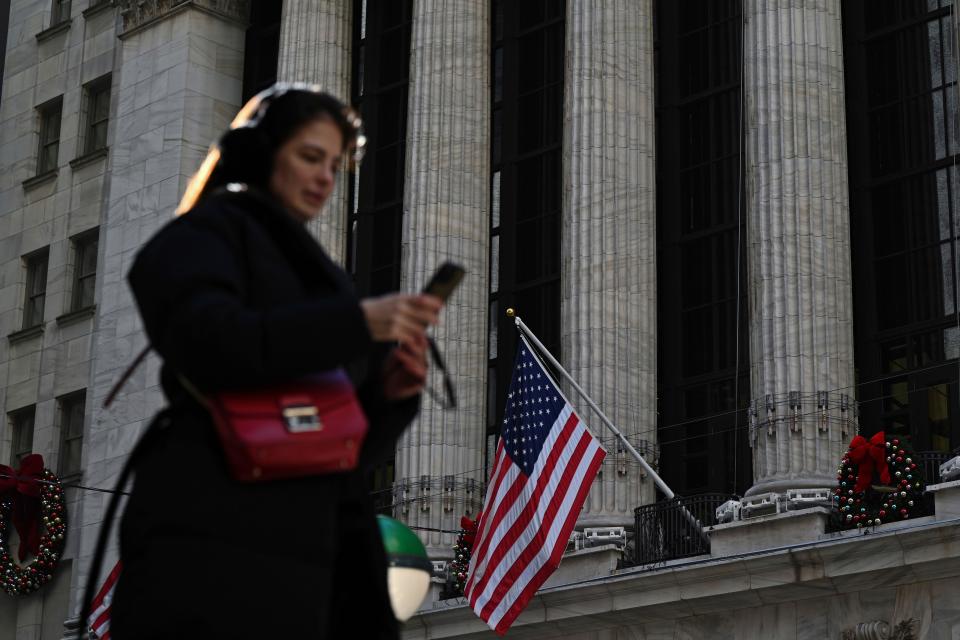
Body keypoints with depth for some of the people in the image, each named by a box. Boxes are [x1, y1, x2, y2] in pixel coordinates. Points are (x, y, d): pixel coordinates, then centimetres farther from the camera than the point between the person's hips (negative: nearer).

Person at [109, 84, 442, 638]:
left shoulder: (317, 276, 27)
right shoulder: (210, 232, 8)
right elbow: (208, 341, -15)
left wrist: (388, 391, -1)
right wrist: (357, 321, -17)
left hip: (310, 553, 7)